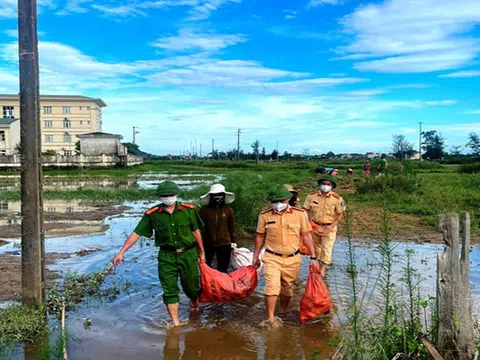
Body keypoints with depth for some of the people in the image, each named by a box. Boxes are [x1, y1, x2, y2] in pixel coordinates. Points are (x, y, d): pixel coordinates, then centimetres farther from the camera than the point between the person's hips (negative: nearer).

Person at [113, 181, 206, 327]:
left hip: (188, 254, 0)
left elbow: (196, 231, 3)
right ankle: (176, 323, 16)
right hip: (166, 256, 0)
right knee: (169, 290, 2)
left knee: (191, 286, 13)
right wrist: (121, 253, -10)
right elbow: (136, 233, -6)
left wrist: (201, 252, 11)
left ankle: (194, 302, 48)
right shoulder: (152, 214, -9)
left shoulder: (188, 210, -7)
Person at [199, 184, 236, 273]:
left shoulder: (228, 210, 0)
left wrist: (233, 242, 10)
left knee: (222, 271, 7)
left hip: (224, 244, 0)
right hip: (207, 244, 0)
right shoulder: (204, 210, -3)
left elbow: (231, 228, 9)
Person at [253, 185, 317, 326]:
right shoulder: (265, 215, -4)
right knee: (272, 286, -13)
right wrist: (255, 256, 11)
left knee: (287, 288, 14)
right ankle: (271, 318, 1)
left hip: (292, 259, 1)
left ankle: (283, 313, 37)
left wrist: (313, 257, -1)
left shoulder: (300, 214, -4)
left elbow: (306, 236, 1)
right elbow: (260, 237, 7)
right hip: (272, 258, -1)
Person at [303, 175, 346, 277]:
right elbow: (306, 210, 0)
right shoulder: (312, 196, -7)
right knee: (316, 248, 19)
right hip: (314, 226, 3)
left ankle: (322, 270, 8)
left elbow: (340, 215, -7)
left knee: (326, 249, -4)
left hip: (329, 228, -3)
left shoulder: (337, 199, -13)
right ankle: (320, 264, 43)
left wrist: (331, 226, -18)